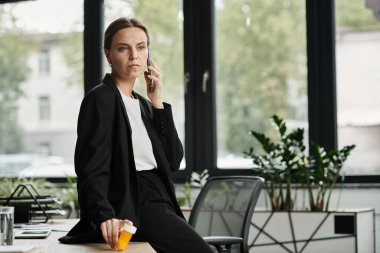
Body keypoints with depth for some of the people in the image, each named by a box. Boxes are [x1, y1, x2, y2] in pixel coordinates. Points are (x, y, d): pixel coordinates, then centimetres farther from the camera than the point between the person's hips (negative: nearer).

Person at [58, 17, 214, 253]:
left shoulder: (143, 104, 19)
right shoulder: (100, 99, -6)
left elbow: (173, 161, 9)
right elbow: (91, 170, -18)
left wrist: (158, 104, 3)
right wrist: (105, 216, -36)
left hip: (159, 202, 9)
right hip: (131, 210, -9)